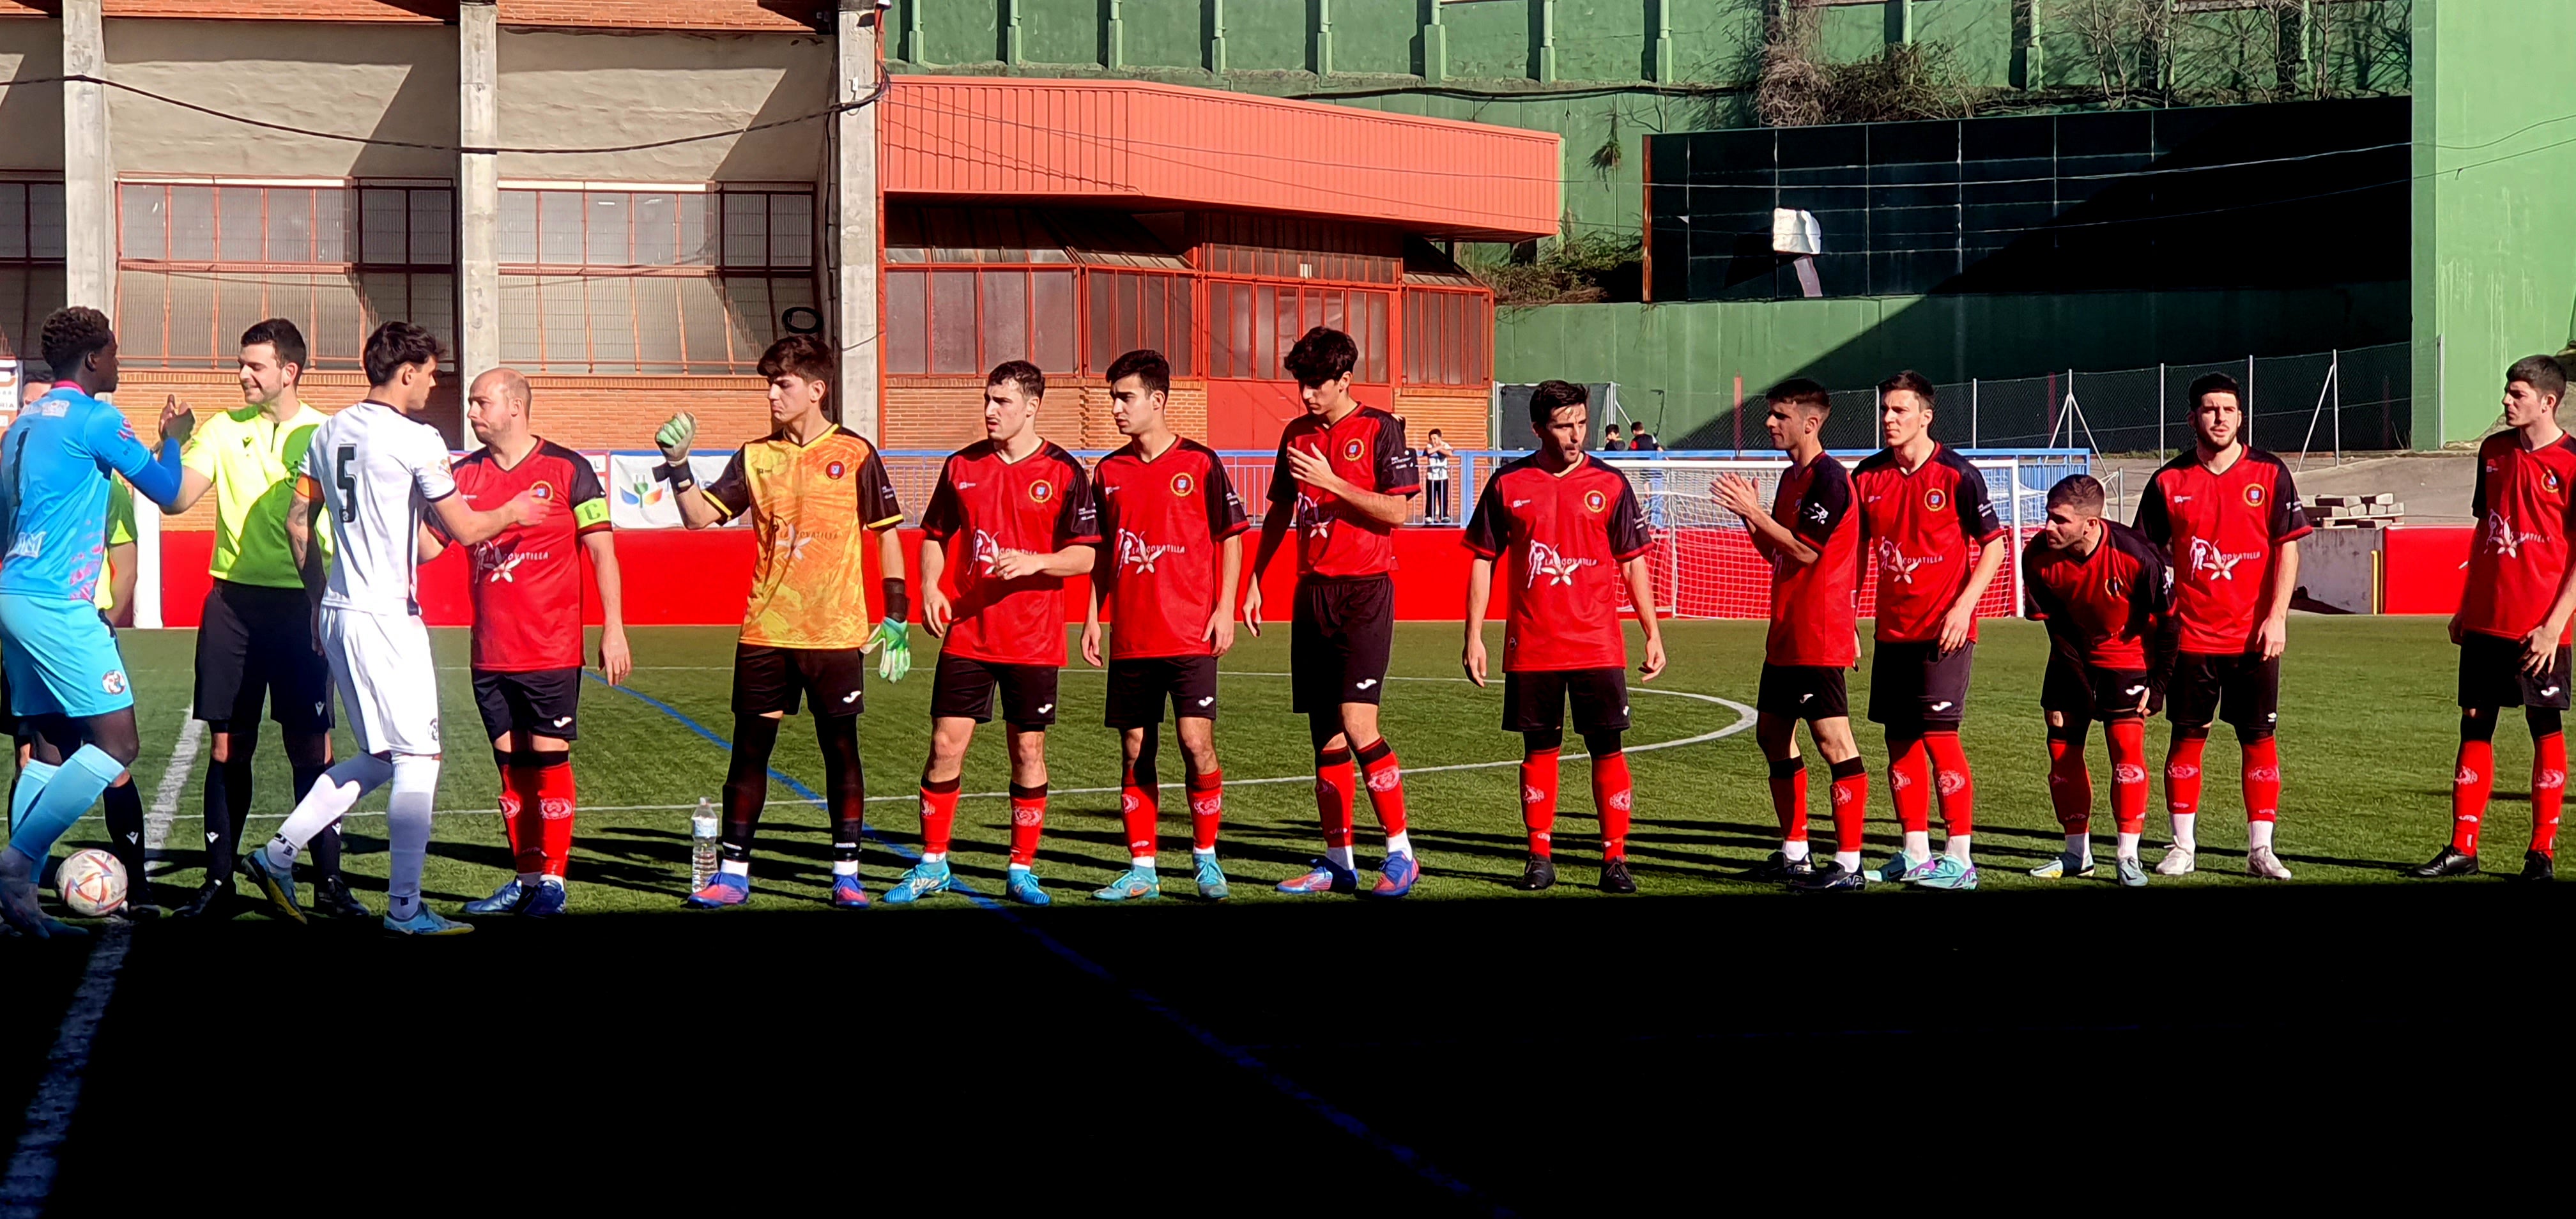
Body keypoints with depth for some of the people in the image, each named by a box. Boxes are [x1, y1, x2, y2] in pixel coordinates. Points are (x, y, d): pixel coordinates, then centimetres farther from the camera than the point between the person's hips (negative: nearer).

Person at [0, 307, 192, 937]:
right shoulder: (94, 420, -10)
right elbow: (165, 490, -4)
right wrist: (172, 438, 15)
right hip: (59, 604, -9)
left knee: (51, 750, 9)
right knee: (117, 743, -8)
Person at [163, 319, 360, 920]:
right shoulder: (224, 429, 6)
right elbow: (178, 496, -4)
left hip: (301, 604, -2)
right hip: (234, 600, 2)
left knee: (311, 747, 0)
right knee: (227, 747, 3)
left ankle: (328, 881, 9)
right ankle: (218, 881, 11)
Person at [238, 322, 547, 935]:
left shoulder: (329, 432, 11)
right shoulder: (415, 440, -12)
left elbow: (297, 522, 16)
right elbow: (464, 529, -8)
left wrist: (317, 595, 25)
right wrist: (514, 512, 12)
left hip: (338, 611, 8)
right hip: (387, 617, -8)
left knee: (379, 758, 18)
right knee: (418, 759, -2)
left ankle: (277, 855, 15)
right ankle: (404, 908, -2)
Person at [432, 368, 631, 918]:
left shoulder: (567, 470, -5)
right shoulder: (466, 475, 7)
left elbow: (601, 549, -3)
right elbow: (427, 545, 6)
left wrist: (613, 629, -8)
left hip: (551, 648, -5)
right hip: (490, 652, 5)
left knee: (549, 758, -3)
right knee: (511, 762, 9)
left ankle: (553, 880, 3)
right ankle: (525, 879, 17)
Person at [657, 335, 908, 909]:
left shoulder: (854, 454, -1)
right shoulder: (756, 457, 7)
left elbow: (887, 534, 3)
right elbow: (700, 516, 4)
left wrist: (896, 615, -1)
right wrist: (678, 466, -12)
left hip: (836, 633, -3)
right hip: (765, 631, 3)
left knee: (841, 749, 3)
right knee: (750, 749, 4)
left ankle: (846, 874, 10)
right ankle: (732, 872, 9)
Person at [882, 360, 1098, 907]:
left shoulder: (1063, 472, -3)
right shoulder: (962, 466, 7)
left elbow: (1085, 556, -4)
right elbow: (935, 535, 16)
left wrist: (1035, 562, -20)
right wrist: (930, 587, -1)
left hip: (1034, 640, -2)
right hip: (966, 633, 2)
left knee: (1029, 750, 4)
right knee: (946, 746, -1)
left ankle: (1022, 871, 15)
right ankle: (932, 865, 10)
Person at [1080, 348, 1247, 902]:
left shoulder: (1200, 463, -2)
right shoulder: (1109, 472, 10)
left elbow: (1231, 539, 2)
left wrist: (1225, 609, -6)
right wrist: (1093, 616, 11)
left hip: (1191, 633, -4)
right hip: (1130, 639, 4)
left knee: (1196, 740, -11)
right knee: (1135, 750, 5)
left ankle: (1206, 857, 4)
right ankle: (1141, 870, 12)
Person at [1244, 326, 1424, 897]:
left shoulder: (1379, 429, -4)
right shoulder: (1296, 434, 13)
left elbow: (1396, 511, -10)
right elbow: (1280, 512, 22)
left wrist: (1332, 483, -15)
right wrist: (1255, 578, 18)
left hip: (1365, 591, -6)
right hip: (1313, 590, 6)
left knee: (1357, 722, -16)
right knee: (1325, 735, 7)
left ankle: (1402, 853, -8)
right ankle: (1338, 861, 13)